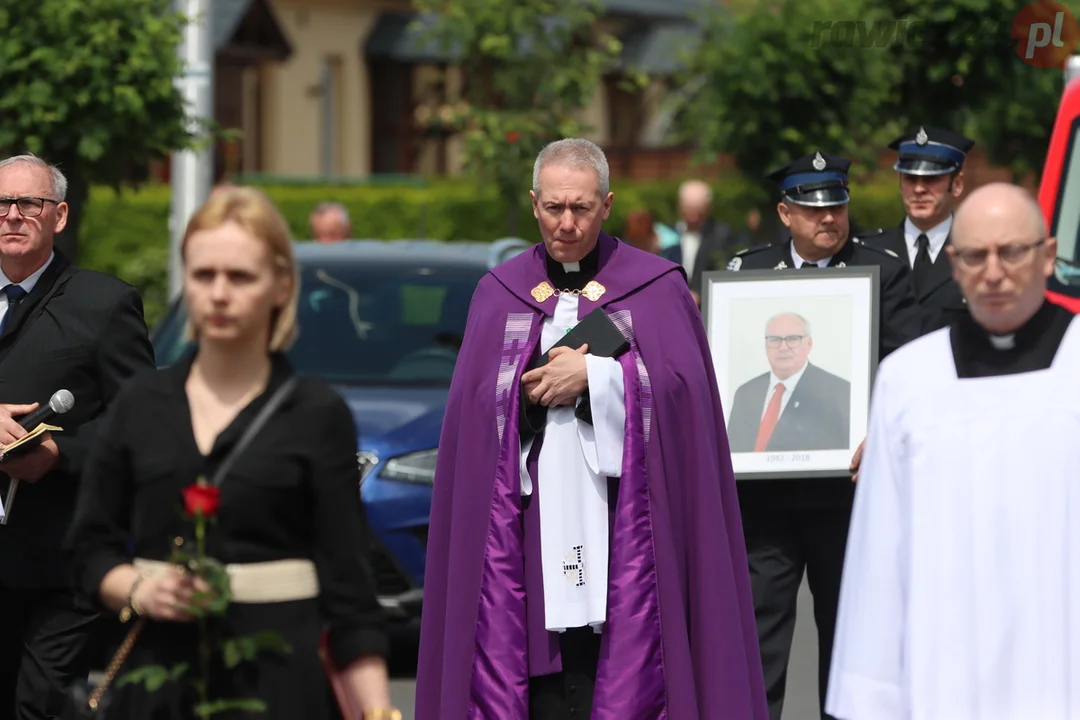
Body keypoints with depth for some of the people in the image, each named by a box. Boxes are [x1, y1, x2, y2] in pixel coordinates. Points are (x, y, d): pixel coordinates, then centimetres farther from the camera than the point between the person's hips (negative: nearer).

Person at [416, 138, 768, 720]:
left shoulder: (656, 288, 7)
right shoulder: (501, 293, 12)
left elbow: (681, 386, -4)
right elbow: (475, 403, 6)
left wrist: (594, 375, -9)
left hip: (622, 514, -1)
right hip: (533, 513, 1)